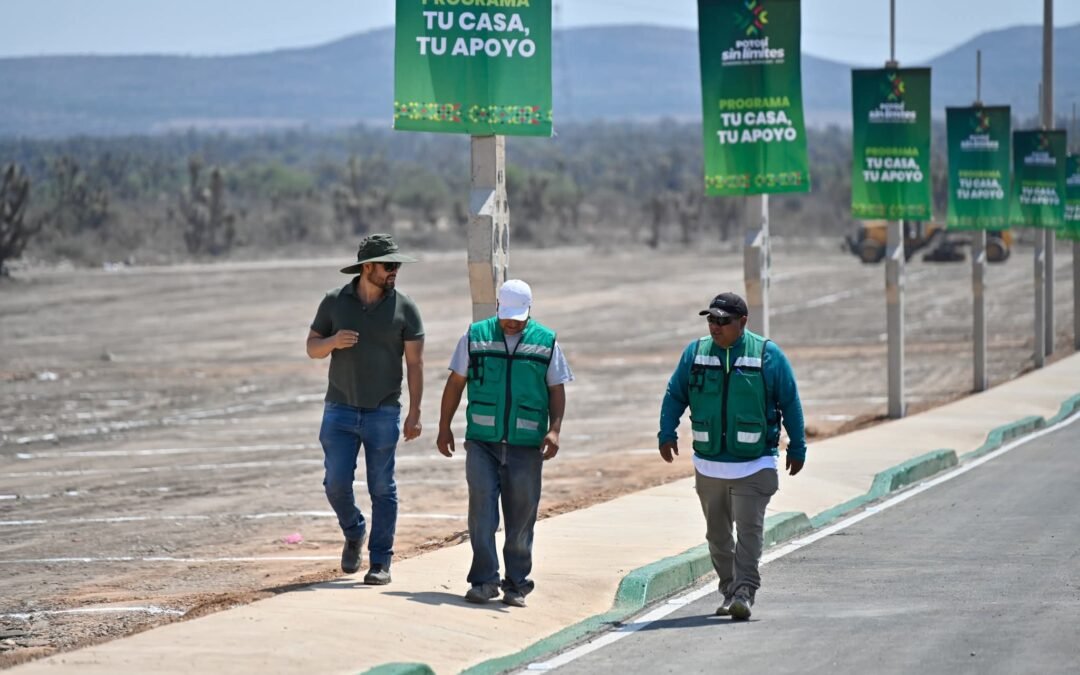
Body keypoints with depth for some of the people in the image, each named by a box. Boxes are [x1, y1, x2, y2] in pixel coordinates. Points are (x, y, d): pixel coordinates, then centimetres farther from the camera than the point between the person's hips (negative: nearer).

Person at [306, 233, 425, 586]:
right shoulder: (335, 301, 1)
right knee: (337, 483, -4)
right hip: (340, 409, 1)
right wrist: (334, 341, -17)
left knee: (382, 488, 0)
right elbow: (312, 348, 7)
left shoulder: (404, 307, -2)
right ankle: (354, 534, 24)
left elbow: (415, 362, -2)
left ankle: (381, 562, 7)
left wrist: (415, 412, -8)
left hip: (383, 412, -1)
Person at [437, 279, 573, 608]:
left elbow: (557, 390, 7)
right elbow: (455, 383, 10)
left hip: (526, 445, 0)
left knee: (521, 517, 3)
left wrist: (554, 430, -7)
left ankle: (516, 585, 11)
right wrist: (444, 428, 7)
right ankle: (484, 580, -5)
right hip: (482, 442, 0)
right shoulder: (476, 336, 6)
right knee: (481, 508, -9)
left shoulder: (546, 342, 6)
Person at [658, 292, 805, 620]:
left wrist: (797, 448, 6)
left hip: (753, 466, -4)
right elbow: (674, 395, 10)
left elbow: (790, 403, 4)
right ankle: (729, 592, 20)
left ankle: (744, 593, -14)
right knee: (717, 534, 9)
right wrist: (667, 433, -3)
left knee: (749, 529, -13)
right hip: (709, 466, 4)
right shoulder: (695, 353, 5)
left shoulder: (767, 354, -3)